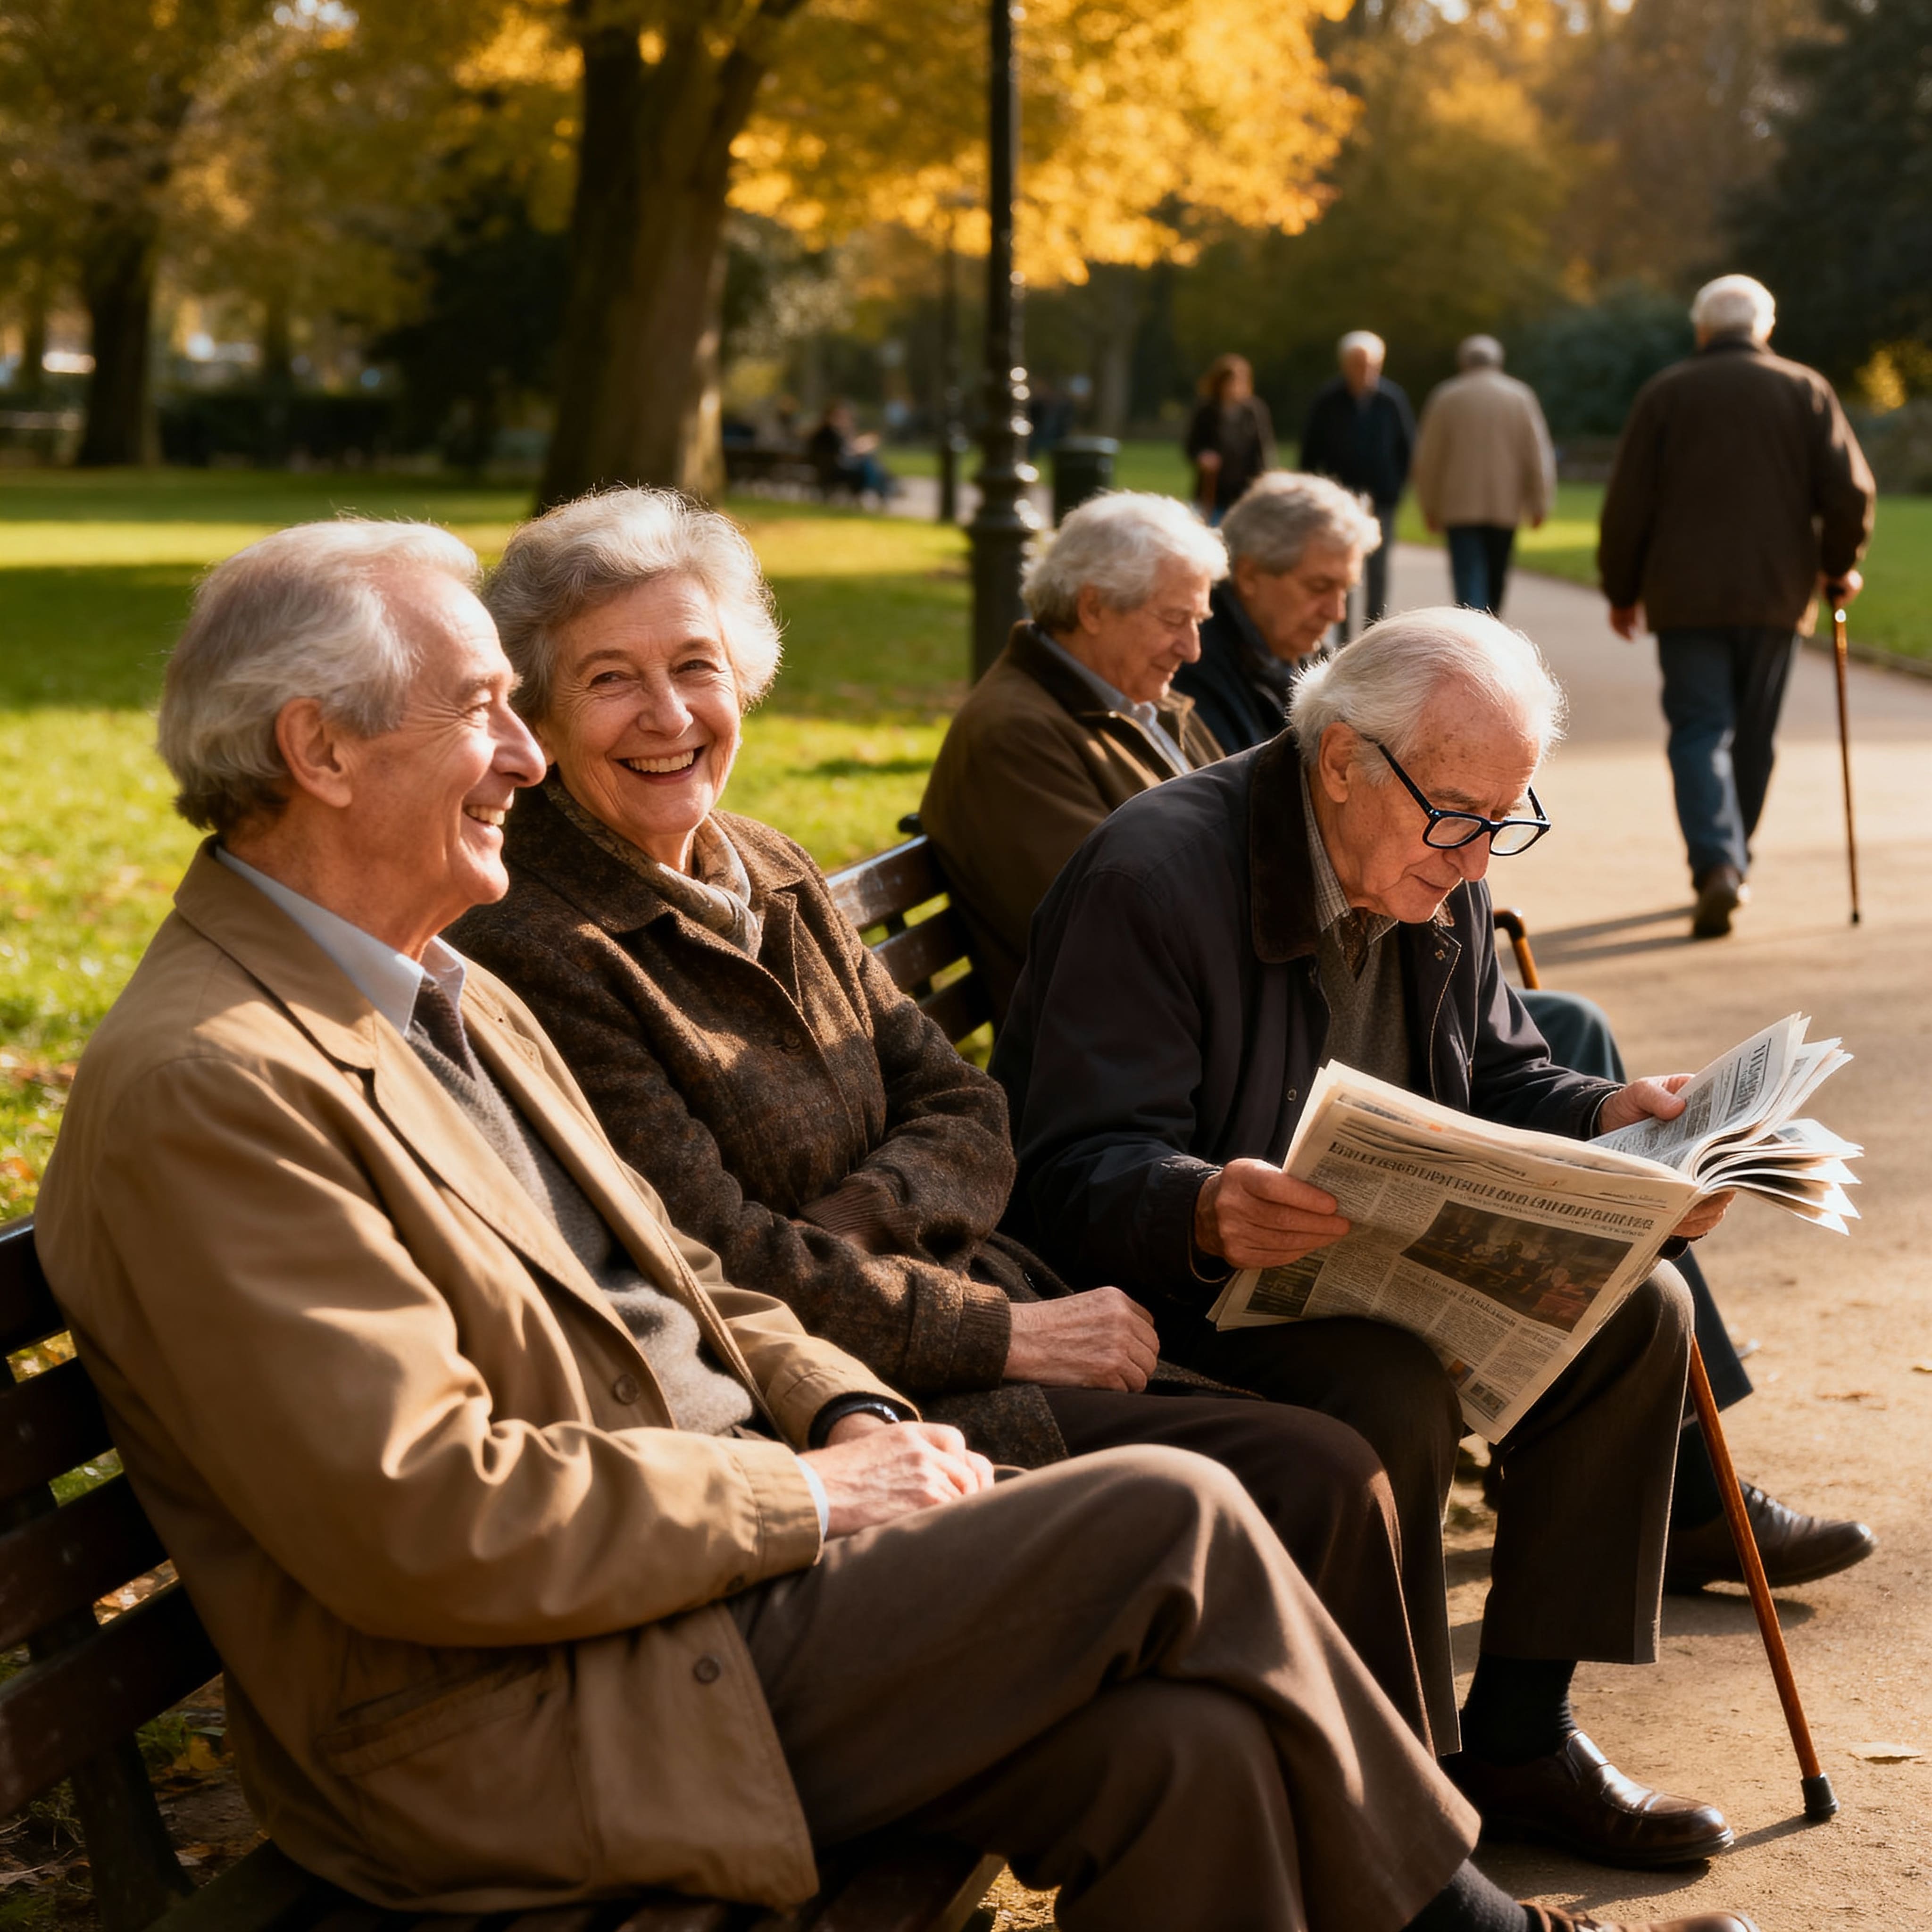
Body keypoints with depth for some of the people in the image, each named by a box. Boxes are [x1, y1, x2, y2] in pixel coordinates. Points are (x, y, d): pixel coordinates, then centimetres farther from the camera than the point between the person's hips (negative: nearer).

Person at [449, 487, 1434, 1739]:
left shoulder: (771, 874, 12)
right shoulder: (533, 950, -14)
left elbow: (964, 1113, 9)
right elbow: (718, 1269, -16)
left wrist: (853, 1222, -12)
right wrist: (1002, 1335, -14)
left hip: (961, 1302, 8)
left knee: (1339, 1473, -9)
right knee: (1311, 1484, -17)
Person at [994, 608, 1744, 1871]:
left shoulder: (1437, 878, 4)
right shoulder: (1154, 876, -22)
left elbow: (1500, 1079, 14)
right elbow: (1077, 1177, -26)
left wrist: (1605, 1124, -8)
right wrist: (1207, 1212, -48)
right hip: (1168, 1302, -8)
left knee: (1636, 1311, -6)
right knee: (1391, 1395, -34)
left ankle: (1519, 1733, 0)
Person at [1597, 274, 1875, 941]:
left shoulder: (1666, 393, 3)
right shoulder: (1806, 390, 6)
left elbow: (1628, 504, 0)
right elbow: (1850, 491, -2)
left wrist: (1622, 590, 10)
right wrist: (1839, 565, 14)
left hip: (1688, 595, -2)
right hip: (1776, 592, 2)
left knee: (1700, 730, -4)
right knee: (1753, 735, 14)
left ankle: (1717, 865, -24)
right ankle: (1729, 866, 22)